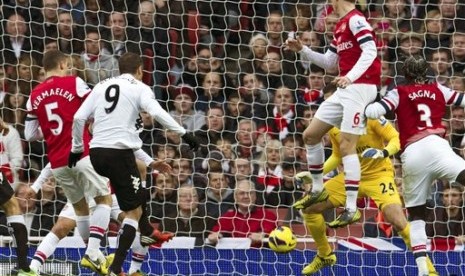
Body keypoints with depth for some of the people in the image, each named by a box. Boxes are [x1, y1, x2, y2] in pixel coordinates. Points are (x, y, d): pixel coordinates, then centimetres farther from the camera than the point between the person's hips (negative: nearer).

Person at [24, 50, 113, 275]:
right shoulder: (74, 83, -4)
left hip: (57, 162, 5)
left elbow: (30, 135, 11)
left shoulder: (34, 96, 9)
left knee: (80, 206, 19)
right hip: (81, 154, -5)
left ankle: (92, 251, 19)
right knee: (104, 199, 3)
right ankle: (93, 250, -12)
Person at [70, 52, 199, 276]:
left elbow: (79, 117, 10)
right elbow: (156, 113, -15)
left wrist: (76, 148, 18)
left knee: (135, 178, 35)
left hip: (96, 153, 6)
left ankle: (147, 232, 43)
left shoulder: (102, 86, 17)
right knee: (134, 211, -1)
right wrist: (184, 134, -15)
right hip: (119, 152, -6)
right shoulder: (139, 88, 3)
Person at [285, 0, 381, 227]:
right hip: (345, 90, 10)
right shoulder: (341, 26, 19)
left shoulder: (355, 20, -10)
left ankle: (351, 208, -16)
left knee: (347, 146, -15)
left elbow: (370, 51, -21)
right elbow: (329, 63, 27)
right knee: (311, 135, 13)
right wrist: (302, 50, 18)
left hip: (360, 87, -10)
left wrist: (350, 76, -32)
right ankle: (317, 190, 25)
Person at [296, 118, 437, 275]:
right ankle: (325, 255, 22)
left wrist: (384, 152, -39)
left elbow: (396, 139, -19)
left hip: (378, 174, -6)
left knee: (397, 220, -25)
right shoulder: (333, 127, -1)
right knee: (309, 207, -2)